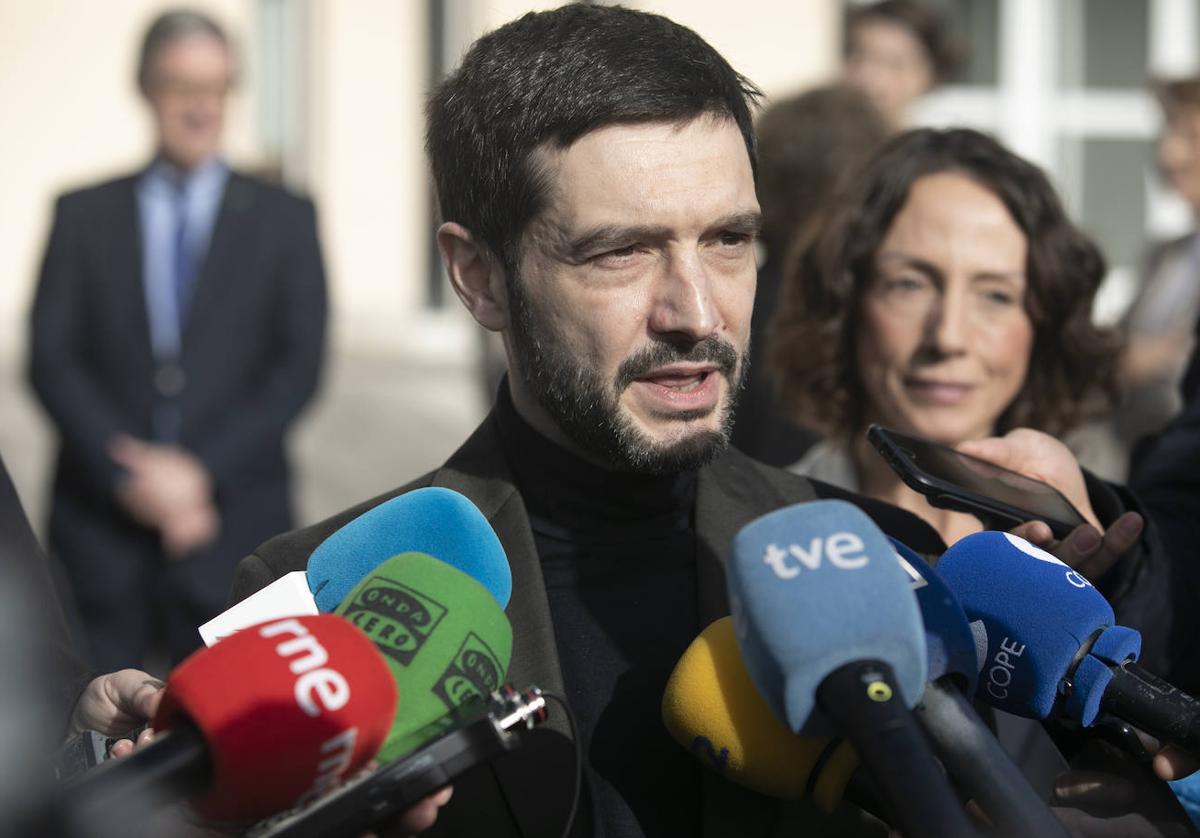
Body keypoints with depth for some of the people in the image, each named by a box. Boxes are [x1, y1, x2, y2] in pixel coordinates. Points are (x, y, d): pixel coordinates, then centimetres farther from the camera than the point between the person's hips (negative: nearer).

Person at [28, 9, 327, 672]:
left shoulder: (283, 219, 10)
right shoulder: (82, 214, 11)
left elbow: (299, 367, 2)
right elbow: (51, 361, 3)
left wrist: (201, 469, -9)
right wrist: (128, 478, -9)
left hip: (230, 524, 0)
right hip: (101, 525, 1)